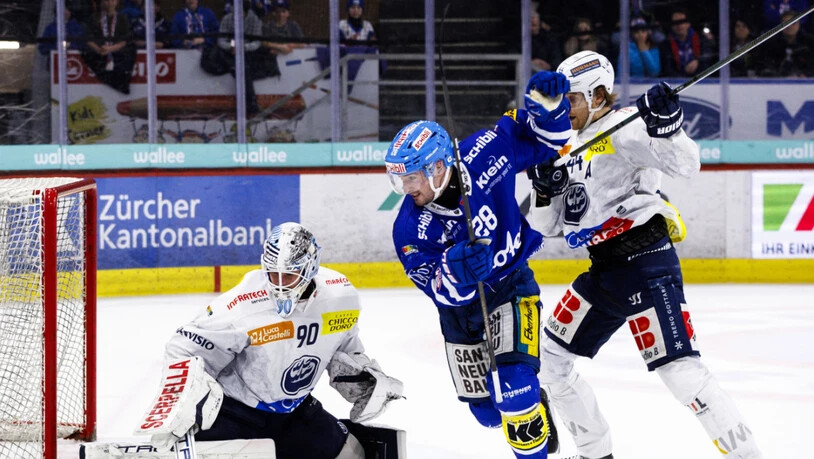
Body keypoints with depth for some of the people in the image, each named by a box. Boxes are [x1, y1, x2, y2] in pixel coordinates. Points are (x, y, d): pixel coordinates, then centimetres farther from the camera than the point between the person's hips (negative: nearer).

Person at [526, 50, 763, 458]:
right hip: (604, 270, 9)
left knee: (677, 367, -17)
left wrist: (665, 124, -40)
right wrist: (544, 190, -2)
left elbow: (685, 164, -23)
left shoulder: (623, 127, -10)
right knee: (550, 357, 12)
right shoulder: (568, 147, 16)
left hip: (646, 260, -9)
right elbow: (549, 225, 18)